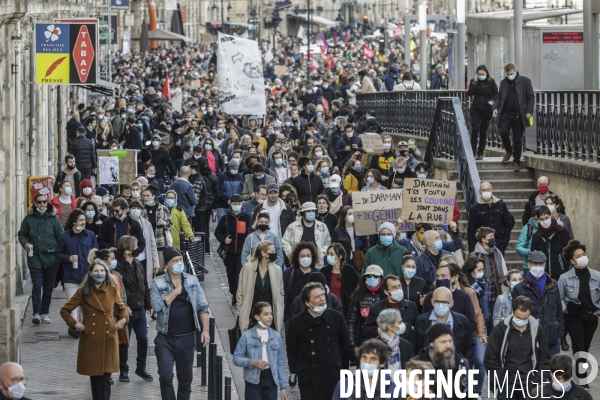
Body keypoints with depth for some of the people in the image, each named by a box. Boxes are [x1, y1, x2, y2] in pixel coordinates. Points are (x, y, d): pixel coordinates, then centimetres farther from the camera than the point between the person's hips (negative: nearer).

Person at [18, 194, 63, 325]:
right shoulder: (29, 218, 3)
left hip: (51, 258, 1)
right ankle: (36, 313, -12)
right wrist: (25, 243, -9)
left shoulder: (54, 218, 3)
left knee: (48, 287, 9)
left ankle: (45, 313, 21)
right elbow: (22, 234, 11)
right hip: (34, 258, -1)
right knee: (37, 285, -10)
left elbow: (61, 237, 5)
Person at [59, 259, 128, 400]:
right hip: (90, 339, -1)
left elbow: (121, 308, 21)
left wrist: (123, 319, 2)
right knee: (94, 374, 3)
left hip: (108, 339, 1)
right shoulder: (83, 291, -2)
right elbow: (64, 310, 4)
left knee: (106, 375, -4)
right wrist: (75, 324, -6)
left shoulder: (112, 290, 3)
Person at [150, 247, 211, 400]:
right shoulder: (158, 283, -2)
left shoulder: (192, 281, 4)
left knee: (186, 378, 9)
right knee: (166, 376, -8)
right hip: (165, 339, -2)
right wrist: (176, 291, -12)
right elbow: (157, 305, -17)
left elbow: (202, 307, 3)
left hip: (187, 338, 2)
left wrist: (205, 330, -7)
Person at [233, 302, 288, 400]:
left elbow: (280, 362, 6)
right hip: (253, 380, -2)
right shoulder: (247, 336, -4)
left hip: (270, 378, 3)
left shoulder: (276, 336, 4)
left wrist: (283, 386, 2)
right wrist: (252, 362, -21)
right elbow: (236, 358, -3)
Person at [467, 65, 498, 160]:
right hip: (476, 109, 0)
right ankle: (473, 152, -11)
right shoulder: (474, 81, 1)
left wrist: (492, 101, -17)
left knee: (483, 131, 6)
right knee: (475, 129, -13)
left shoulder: (491, 81, -1)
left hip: (486, 109, 0)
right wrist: (474, 82, -16)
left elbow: (496, 93, 1)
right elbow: (469, 93, -9)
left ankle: (480, 153, 14)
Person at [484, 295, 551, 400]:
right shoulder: (500, 329, -5)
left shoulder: (536, 329, 0)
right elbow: (490, 359, -2)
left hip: (530, 384, 1)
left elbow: (544, 357, 9)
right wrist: (501, 381, -7)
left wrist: (539, 380, 0)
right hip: (506, 385, -1)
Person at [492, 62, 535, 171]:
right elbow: (499, 96, 16)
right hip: (506, 113, 3)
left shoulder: (525, 81, 0)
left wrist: (529, 111, -10)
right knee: (503, 132, -15)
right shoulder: (503, 82, 12)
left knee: (518, 139, 1)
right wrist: (495, 107, -1)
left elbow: (531, 97, -1)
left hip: (519, 115, -3)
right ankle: (508, 150, 14)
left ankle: (516, 161, 12)